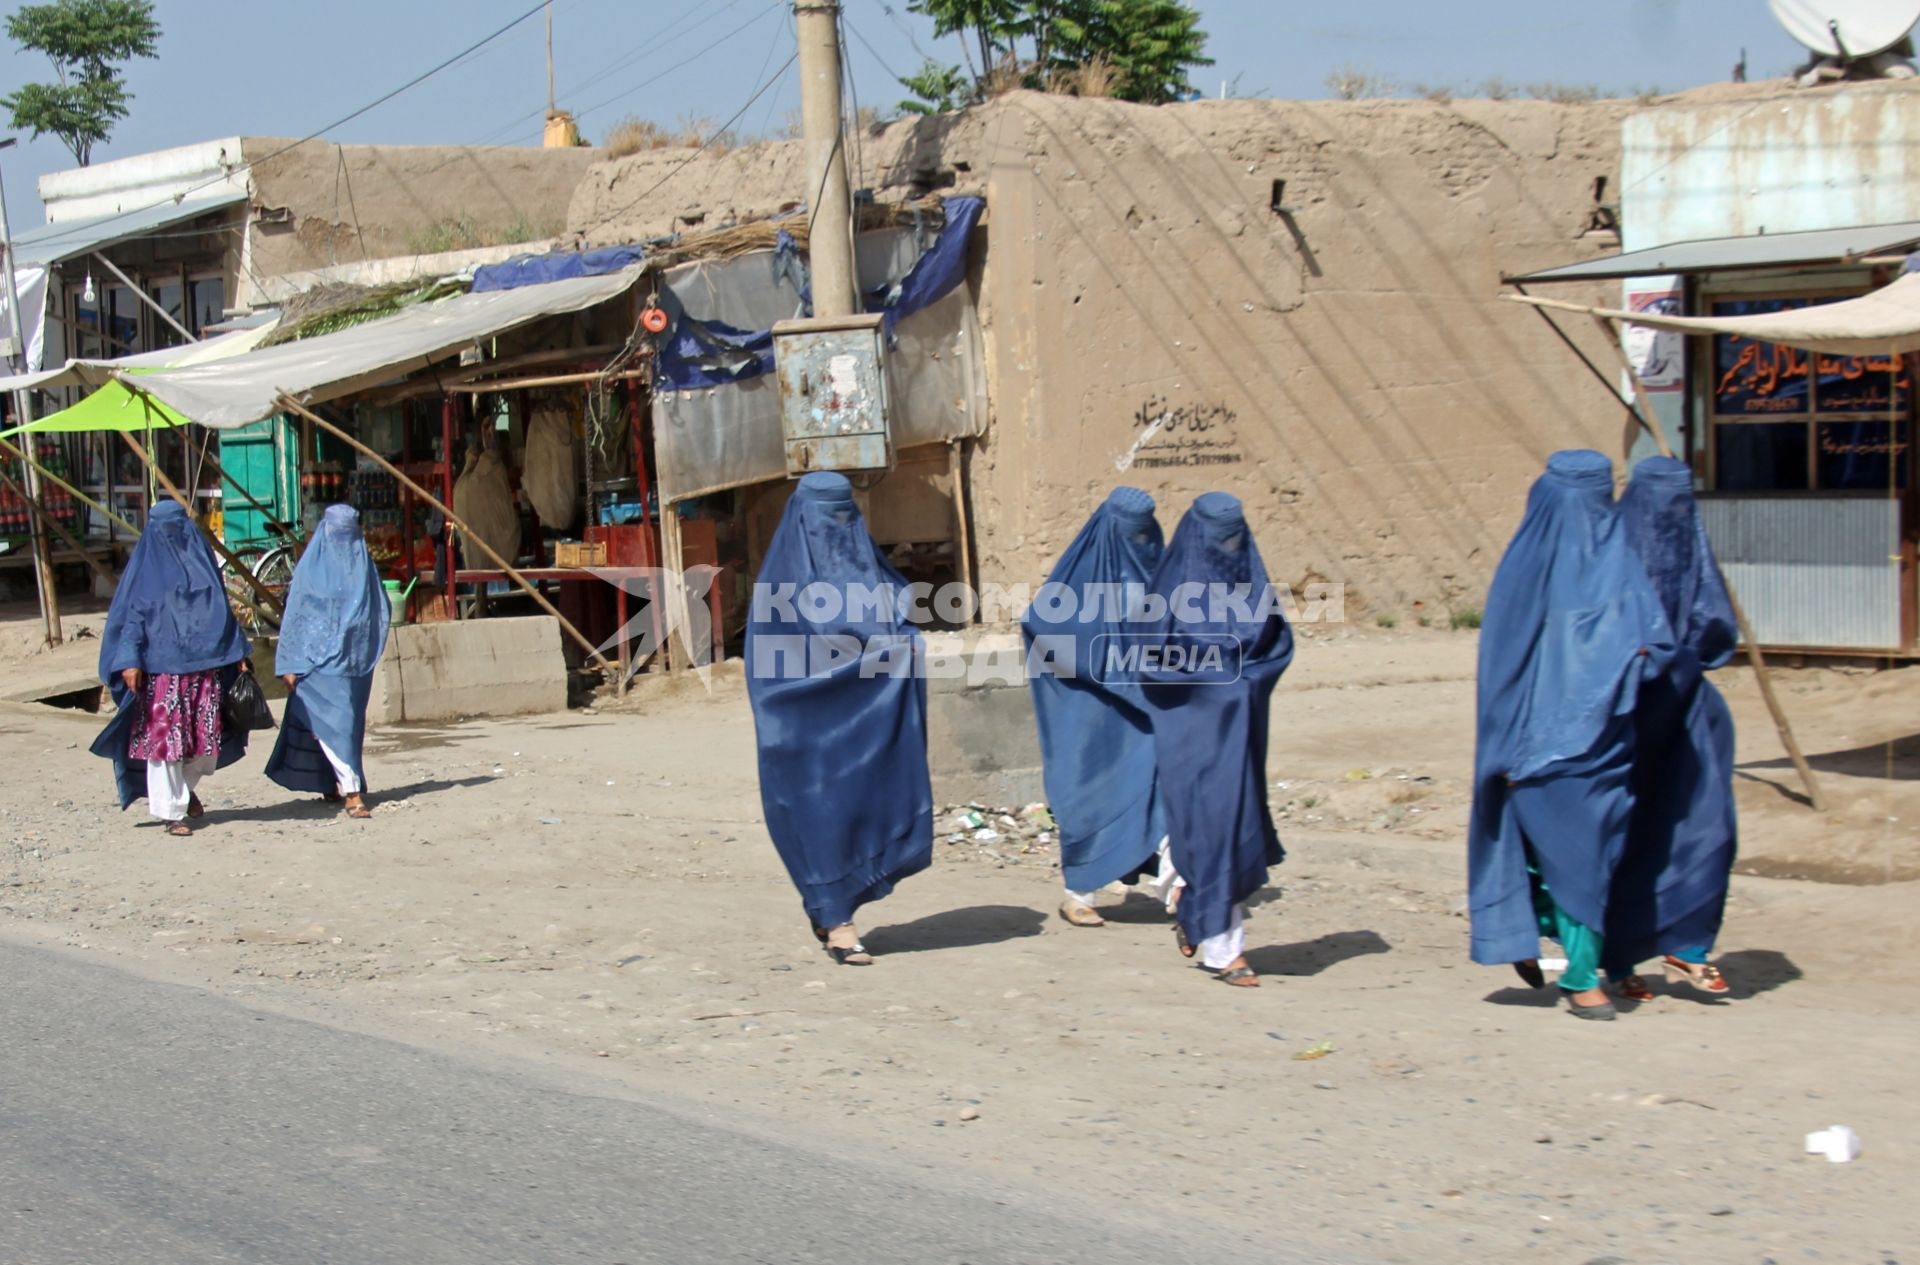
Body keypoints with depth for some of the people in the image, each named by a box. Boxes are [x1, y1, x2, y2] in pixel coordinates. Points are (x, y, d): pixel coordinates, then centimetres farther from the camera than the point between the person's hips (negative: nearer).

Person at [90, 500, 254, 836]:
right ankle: (171, 811, 3)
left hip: (204, 664, 4)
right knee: (164, 737, -4)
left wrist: (239, 653, 11)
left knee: (207, 735, 3)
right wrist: (130, 660, -14)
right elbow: (131, 614, -2)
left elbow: (222, 608, 18)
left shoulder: (202, 560, 14)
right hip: (161, 667, -3)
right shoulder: (146, 566, 4)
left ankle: (187, 786, 31)